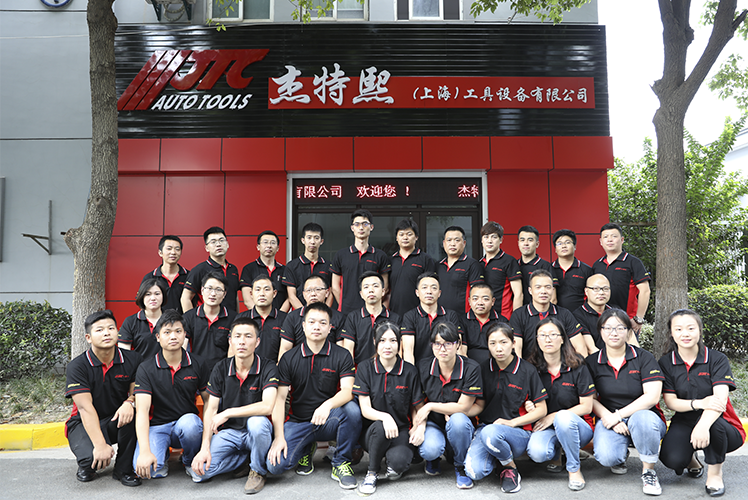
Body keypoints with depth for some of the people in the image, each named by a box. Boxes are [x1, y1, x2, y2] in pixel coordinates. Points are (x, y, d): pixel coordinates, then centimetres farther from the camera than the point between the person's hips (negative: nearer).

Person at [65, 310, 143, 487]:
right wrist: (100, 445, -32)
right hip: (86, 424, -2)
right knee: (92, 458, -33)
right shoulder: (77, 366, -14)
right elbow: (85, 407, -23)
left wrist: (130, 402, -33)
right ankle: (87, 465, 9)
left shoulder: (133, 360, -7)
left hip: (117, 421, 2)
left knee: (131, 410, -33)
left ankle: (123, 468, -13)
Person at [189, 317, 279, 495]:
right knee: (199, 470, -20)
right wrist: (205, 448, -13)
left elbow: (267, 406, -26)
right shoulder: (221, 369, -1)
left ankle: (258, 470, -7)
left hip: (255, 431, -3)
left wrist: (227, 413, -21)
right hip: (227, 432, 3)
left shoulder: (268, 367, -12)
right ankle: (247, 455, 7)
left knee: (257, 422, -37)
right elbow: (210, 409, -1)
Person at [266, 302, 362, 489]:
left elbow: (347, 391, -16)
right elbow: (280, 398, -2)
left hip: (329, 421, -1)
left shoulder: (342, 356, -3)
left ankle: (341, 462, -7)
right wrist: (279, 437, -12)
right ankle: (305, 450, 13)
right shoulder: (289, 358, 1)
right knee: (274, 465, -22)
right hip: (298, 422, 1)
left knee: (352, 409, -33)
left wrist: (328, 404, -38)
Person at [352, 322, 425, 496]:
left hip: (400, 431, 0)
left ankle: (394, 466, 7)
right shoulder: (365, 368, -3)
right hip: (371, 432, 1)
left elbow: (418, 407, 5)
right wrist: (384, 416, -30)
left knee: (399, 460, -32)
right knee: (380, 426, -35)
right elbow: (365, 409, -9)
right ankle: (371, 474, -9)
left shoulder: (409, 371, -2)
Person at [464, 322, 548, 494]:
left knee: (490, 433, -38)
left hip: (518, 433, -3)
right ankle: (494, 454, 10)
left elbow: (541, 409, -1)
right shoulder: (483, 369, 7)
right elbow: (480, 404, 11)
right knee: (474, 471, -25)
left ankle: (510, 467, -6)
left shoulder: (528, 370, -3)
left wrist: (512, 422, -13)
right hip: (486, 427, 3)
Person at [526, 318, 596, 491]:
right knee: (537, 453, -31)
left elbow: (586, 406, -7)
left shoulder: (577, 367, -7)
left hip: (577, 425, -1)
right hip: (546, 427, 1)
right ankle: (555, 454, 9)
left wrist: (554, 416, -14)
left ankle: (574, 469, -12)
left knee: (564, 417, -37)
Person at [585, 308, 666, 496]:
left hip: (643, 416, -1)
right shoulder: (592, 362, 4)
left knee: (642, 418, -38)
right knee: (607, 457, -29)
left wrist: (619, 415, -17)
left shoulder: (644, 358, -1)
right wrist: (609, 418, -14)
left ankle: (648, 471, -11)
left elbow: (652, 396, -11)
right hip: (609, 419, 1)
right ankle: (622, 454, 13)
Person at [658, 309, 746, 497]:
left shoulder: (717, 359, -7)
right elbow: (670, 401, -7)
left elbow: (720, 397, -22)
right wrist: (699, 403, -29)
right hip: (684, 424, 1)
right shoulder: (666, 363, -1)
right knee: (672, 459, -28)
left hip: (719, 426, -1)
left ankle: (715, 473, -9)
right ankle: (691, 459, 12)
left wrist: (703, 425, -42)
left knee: (712, 422, -38)